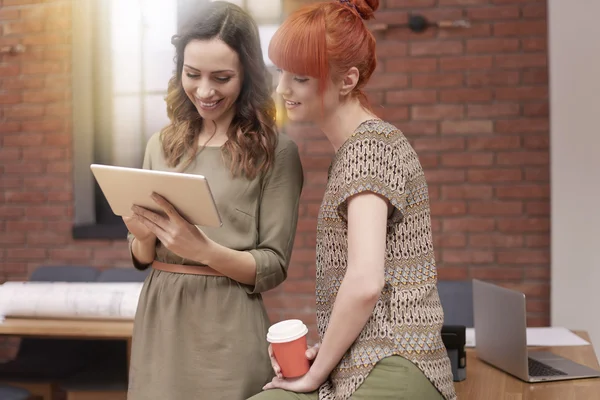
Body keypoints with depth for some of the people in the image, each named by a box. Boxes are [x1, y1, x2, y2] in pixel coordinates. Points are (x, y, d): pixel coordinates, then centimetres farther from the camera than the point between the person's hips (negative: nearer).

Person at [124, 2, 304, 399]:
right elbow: (143, 259, 11)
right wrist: (143, 236, -11)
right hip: (158, 320, 4)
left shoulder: (275, 151, -8)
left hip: (227, 328, -4)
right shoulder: (161, 145, 5)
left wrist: (204, 249, -23)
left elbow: (273, 266, -8)